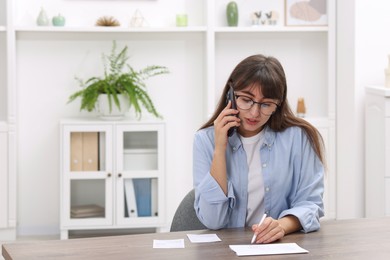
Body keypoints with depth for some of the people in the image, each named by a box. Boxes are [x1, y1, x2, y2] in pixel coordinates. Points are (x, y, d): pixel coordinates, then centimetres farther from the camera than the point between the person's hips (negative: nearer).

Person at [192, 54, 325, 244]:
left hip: (283, 246, 0)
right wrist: (220, 149, -12)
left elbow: (309, 203, -3)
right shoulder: (205, 140, -1)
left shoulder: (298, 137, -3)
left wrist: (282, 226, -23)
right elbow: (212, 220, -8)